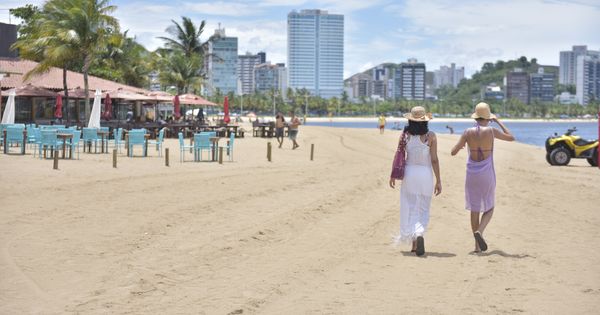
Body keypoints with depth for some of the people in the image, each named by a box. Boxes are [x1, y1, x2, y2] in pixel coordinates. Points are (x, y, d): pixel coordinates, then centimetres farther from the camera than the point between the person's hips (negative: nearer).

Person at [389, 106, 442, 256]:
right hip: (425, 174, -1)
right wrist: (438, 181, -3)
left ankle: (414, 243, 9)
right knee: (423, 210, 10)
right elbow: (434, 160, -8)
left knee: (410, 209, 10)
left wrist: (393, 175, 9)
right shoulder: (430, 136, -8)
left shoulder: (405, 135, -3)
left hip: (409, 172, 1)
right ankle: (419, 234, -17)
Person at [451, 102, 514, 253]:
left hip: (472, 173, 2)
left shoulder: (468, 132, -6)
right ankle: (479, 231, -16)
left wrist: (460, 145, 19)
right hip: (487, 174, -2)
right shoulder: (491, 130, -11)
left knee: (475, 209, 13)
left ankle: (477, 245, 14)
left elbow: (453, 152, -3)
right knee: (489, 208, 13)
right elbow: (511, 137, 5)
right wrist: (498, 121, 11)